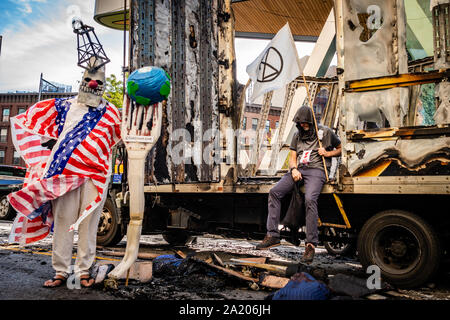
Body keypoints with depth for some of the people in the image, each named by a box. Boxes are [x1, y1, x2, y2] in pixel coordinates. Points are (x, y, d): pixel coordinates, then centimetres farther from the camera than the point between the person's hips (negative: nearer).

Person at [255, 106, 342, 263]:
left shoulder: (325, 132, 9)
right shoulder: (297, 136, 20)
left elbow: (341, 148, 18)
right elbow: (292, 157, 17)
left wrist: (328, 153, -3)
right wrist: (293, 169, -5)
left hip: (316, 170, -5)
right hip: (298, 169, 5)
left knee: (310, 199, -33)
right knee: (274, 192, -15)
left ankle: (311, 244, -27)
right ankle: (272, 235, -13)